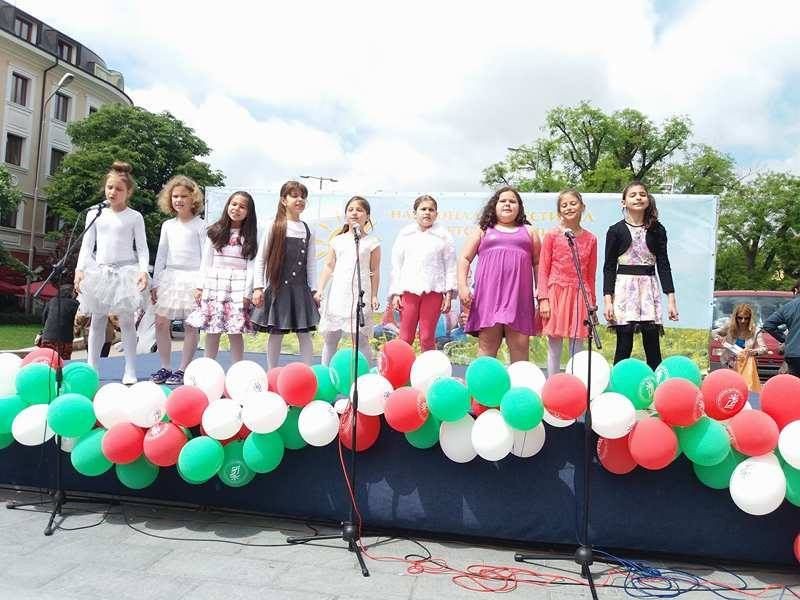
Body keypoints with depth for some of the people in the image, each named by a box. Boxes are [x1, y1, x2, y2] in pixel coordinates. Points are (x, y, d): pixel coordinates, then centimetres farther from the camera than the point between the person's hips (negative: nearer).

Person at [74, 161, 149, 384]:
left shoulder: (134, 217, 3)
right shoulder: (95, 214, 10)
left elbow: (142, 248, -1)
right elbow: (87, 245, 9)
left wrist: (143, 270, -15)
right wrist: (80, 269, -1)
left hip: (125, 271, -3)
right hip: (99, 271, 3)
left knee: (126, 321, -3)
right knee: (97, 321, 7)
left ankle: (130, 371, 0)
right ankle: (92, 368, 15)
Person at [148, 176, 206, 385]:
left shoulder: (200, 225, -2)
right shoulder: (168, 225, 12)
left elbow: (206, 256, -4)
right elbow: (161, 255, 14)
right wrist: (155, 283, 9)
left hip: (192, 277, -5)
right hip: (170, 276, 5)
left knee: (191, 325, 0)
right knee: (161, 323, 2)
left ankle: (183, 370, 8)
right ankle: (165, 368, 14)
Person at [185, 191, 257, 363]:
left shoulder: (250, 235, 4)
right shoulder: (215, 232, 9)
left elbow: (251, 265, -1)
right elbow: (206, 261, 9)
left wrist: (247, 292, -7)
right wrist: (200, 286, 3)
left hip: (238, 285, -2)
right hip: (214, 283, 2)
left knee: (235, 332, -2)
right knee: (212, 331, 4)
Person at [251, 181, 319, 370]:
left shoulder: (308, 231, 8)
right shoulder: (274, 227, -2)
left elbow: (311, 263, 10)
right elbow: (260, 259, 0)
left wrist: (313, 290, 5)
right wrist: (258, 287, -6)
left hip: (301, 289, 3)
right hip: (278, 288, -3)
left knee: (305, 333, 3)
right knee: (276, 333, 4)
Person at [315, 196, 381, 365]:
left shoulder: (372, 242, 5)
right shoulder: (338, 240, 11)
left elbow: (375, 271, 4)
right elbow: (329, 266, 11)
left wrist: (374, 295, -1)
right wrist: (320, 289, 3)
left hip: (360, 294, -3)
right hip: (338, 293, 3)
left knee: (361, 339, 0)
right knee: (330, 337, 8)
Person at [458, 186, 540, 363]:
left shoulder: (528, 231, 21)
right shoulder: (484, 230, 17)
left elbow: (538, 263, 15)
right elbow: (464, 259, 10)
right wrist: (462, 286, -5)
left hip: (519, 295, 1)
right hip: (489, 294, -1)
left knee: (520, 345, -4)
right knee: (487, 345, -4)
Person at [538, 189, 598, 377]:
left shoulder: (590, 239, 7)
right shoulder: (552, 236, 0)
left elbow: (591, 274, 11)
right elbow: (543, 270, -1)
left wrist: (592, 303, 11)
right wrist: (543, 299, -9)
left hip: (580, 295, 2)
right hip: (556, 293, -2)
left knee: (577, 349, 7)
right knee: (554, 349, 3)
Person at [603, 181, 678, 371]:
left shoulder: (657, 230, 8)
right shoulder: (616, 230, 2)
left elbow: (663, 265, 7)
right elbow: (609, 267, 1)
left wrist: (671, 298, 0)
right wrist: (607, 300, -7)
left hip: (649, 288, 2)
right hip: (624, 287, -2)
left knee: (652, 346, 3)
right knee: (624, 346, 0)